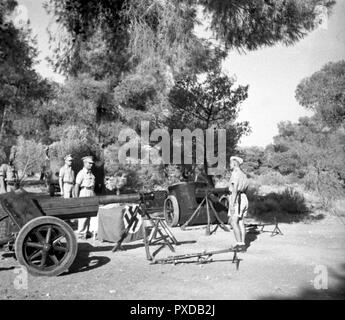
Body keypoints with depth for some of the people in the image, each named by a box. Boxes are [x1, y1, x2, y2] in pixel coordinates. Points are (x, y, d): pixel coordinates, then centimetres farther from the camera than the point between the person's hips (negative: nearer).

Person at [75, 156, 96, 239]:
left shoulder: (91, 173, 17)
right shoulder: (81, 173, -7)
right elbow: (77, 186, -11)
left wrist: (93, 194, 15)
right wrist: (76, 198, -15)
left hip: (91, 193, 8)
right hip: (84, 193, -8)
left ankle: (86, 231, 18)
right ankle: (81, 232, 1)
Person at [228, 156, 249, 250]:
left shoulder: (235, 174, -14)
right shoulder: (243, 174, 15)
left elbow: (235, 190, -23)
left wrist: (232, 204, -26)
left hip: (237, 199, -9)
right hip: (244, 198, 9)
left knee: (234, 222, -6)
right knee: (241, 222, 9)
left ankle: (239, 243, -8)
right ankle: (243, 243, 9)